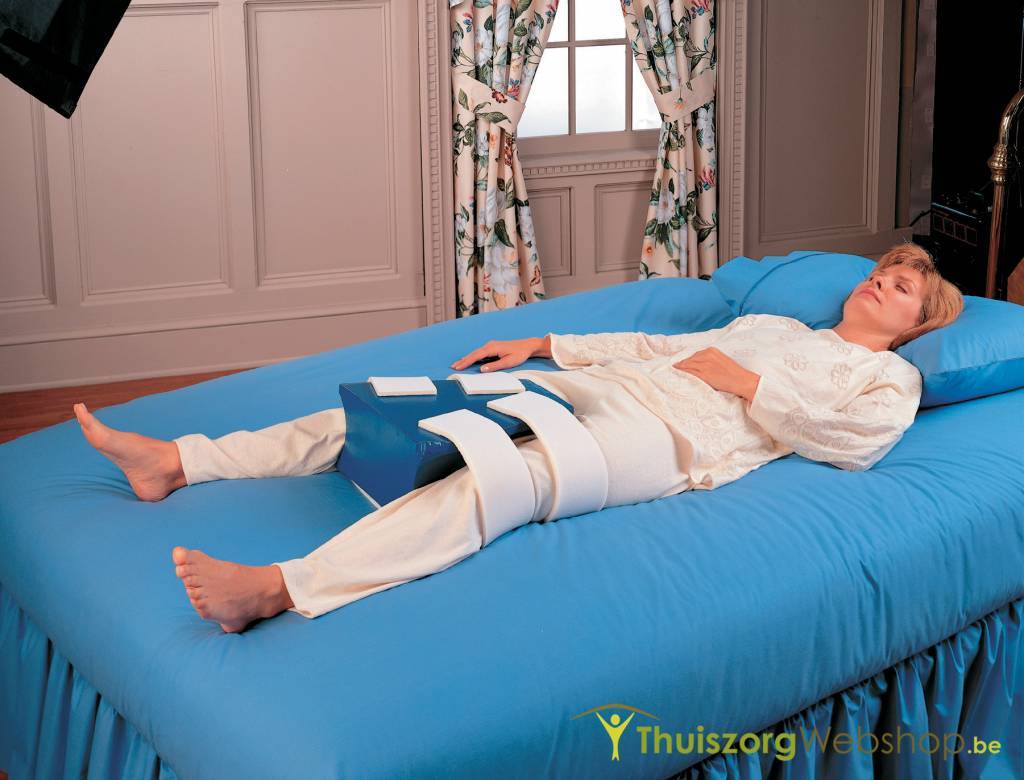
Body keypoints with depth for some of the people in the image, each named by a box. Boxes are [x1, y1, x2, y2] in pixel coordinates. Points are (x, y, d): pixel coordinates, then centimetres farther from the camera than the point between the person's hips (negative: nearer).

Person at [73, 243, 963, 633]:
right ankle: (172, 462, -9)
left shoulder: (890, 380, 17)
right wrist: (542, 346, 21)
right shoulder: (773, 325, 35)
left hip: (677, 434, -7)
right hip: (613, 385, 7)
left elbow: (851, 440, -5)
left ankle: (275, 589, -52)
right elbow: (660, 343, 29)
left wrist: (745, 380, -4)